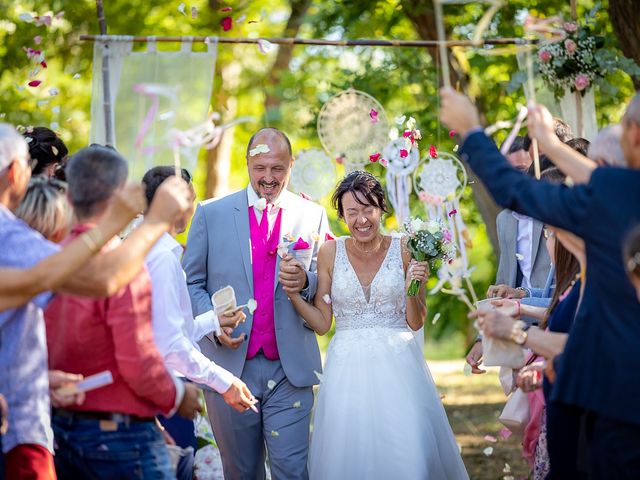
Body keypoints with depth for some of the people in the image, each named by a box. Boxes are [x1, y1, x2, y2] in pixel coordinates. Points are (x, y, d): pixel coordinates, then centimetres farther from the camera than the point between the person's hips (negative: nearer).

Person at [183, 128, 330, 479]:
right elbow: (191, 283, 6)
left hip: (290, 370, 0)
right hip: (230, 366, 1)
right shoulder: (211, 214, 5)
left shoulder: (313, 216, 6)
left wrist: (306, 280, -15)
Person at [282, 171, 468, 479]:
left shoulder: (405, 251, -1)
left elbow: (415, 322, 2)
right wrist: (294, 295, -8)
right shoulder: (330, 253, 1)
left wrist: (412, 288, -15)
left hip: (397, 365, -1)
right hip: (348, 368, 1)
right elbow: (321, 323, 5)